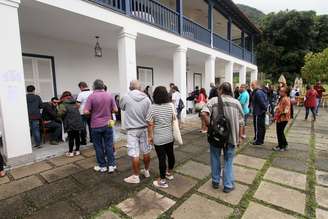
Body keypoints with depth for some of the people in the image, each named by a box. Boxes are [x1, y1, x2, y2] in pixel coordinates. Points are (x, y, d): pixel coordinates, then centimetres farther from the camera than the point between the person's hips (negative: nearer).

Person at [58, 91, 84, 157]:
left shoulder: (63, 104, -2)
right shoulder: (74, 103, 14)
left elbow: (62, 112, -15)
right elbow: (78, 107, 5)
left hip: (70, 123, -5)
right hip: (78, 121, 5)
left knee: (71, 137, 2)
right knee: (77, 136, 11)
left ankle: (70, 152, 11)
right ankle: (77, 150, 20)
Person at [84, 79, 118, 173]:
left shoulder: (91, 96, -10)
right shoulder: (109, 95, -3)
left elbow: (86, 112, -13)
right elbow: (115, 110, -1)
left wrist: (93, 112, 6)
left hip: (96, 125, -2)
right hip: (107, 124, 2)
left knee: (99, 146, 11)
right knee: (109, 145, 10)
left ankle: (102, 166, 22)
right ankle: (111, 165, 15)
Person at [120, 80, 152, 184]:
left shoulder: (126, 97, -10)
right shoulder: (146, 98, -6)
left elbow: (122, 107, 11)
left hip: (132, 129, -3)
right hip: (144, 128, 4)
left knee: (134, 154, 4)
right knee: (146, 151, 15)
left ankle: (135, 176, 17)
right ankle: (146, 171, 33)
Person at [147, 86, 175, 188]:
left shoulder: (153, 108, -14)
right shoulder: (171, 106, -1)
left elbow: (150, 124, -14)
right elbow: (174, 120, 6)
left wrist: (150, 136, -4)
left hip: (159, 138, -5)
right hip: (170, 136, 5)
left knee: (162, 158, 3)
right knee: (170, 154, 20)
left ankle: (162, 181, 17)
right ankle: (170, 173, 41)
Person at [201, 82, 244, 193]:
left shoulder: (213, 100, -9)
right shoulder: (236, 102, -2)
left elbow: (204, 113, -25)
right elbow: (240, 122, 0)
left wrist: (210, 126, -12)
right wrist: (238, 137, 9)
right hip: (231, 137, 1)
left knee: (215, 159, 17)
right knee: (228, 161, 15)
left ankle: (215, 182, 31)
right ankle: (228, 185, 25)